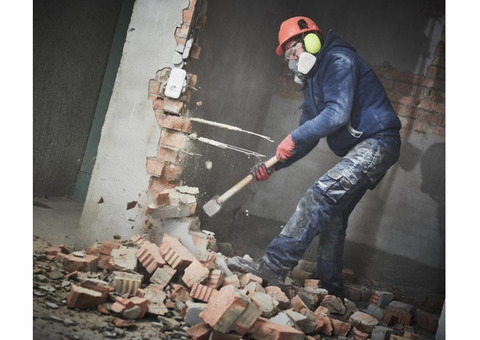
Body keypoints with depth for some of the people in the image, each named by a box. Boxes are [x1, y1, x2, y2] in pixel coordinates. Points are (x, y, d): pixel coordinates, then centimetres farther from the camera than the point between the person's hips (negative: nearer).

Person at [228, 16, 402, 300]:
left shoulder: (338, 60, -10)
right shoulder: (313, 82, 19)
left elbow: (338, 114, -24)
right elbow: (308, 138, 17)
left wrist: (294, 138, -19)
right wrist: (272, 166, 7)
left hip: (377, 141, -11)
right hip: (359, 150, 11)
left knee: (322, 194, -24)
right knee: (332, 213, 12)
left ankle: (274, 266, -30)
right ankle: (331, 288, 21)